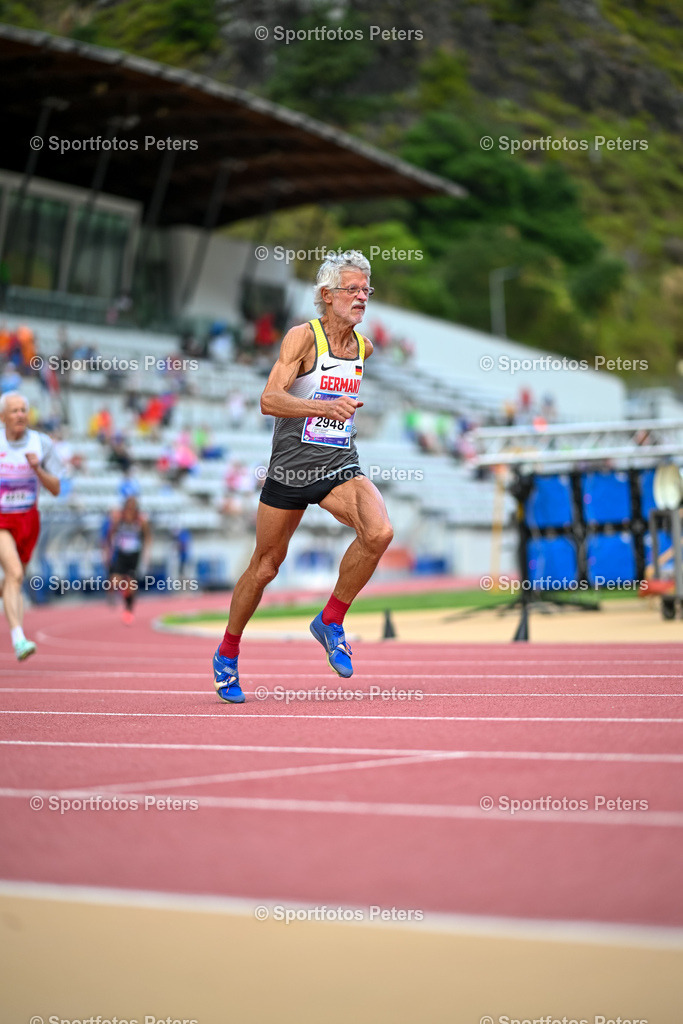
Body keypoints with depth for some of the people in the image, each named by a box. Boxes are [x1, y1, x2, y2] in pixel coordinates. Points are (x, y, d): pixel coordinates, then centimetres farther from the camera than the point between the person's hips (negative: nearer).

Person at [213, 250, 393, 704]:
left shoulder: (364, 346, 7)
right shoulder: (302, 336, -11)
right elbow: (269, 399, -23)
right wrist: (326, 407, -34)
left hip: (340, 467, 4)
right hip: (290, 468, -4)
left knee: (379, 532, -25)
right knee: (265, 567, 8)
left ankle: (331, 622, -5)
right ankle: (228, 654, 31)